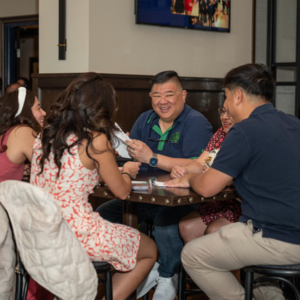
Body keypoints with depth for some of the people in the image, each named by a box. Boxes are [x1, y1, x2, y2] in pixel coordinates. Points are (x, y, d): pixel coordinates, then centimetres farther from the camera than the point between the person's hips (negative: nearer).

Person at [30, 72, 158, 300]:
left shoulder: (45, 136, 7)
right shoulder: (95, 141, -12)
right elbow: (122, 192, -2)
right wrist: (128, 172, 19)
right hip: (76, 235, -7)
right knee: (150, 251, 16)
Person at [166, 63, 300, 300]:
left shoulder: (245, 131, -15)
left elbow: (207, 187, -12)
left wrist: (190, 178, 11)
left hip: (278, 240, -8)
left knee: (192, 256, 7)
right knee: (217, 231, 28)